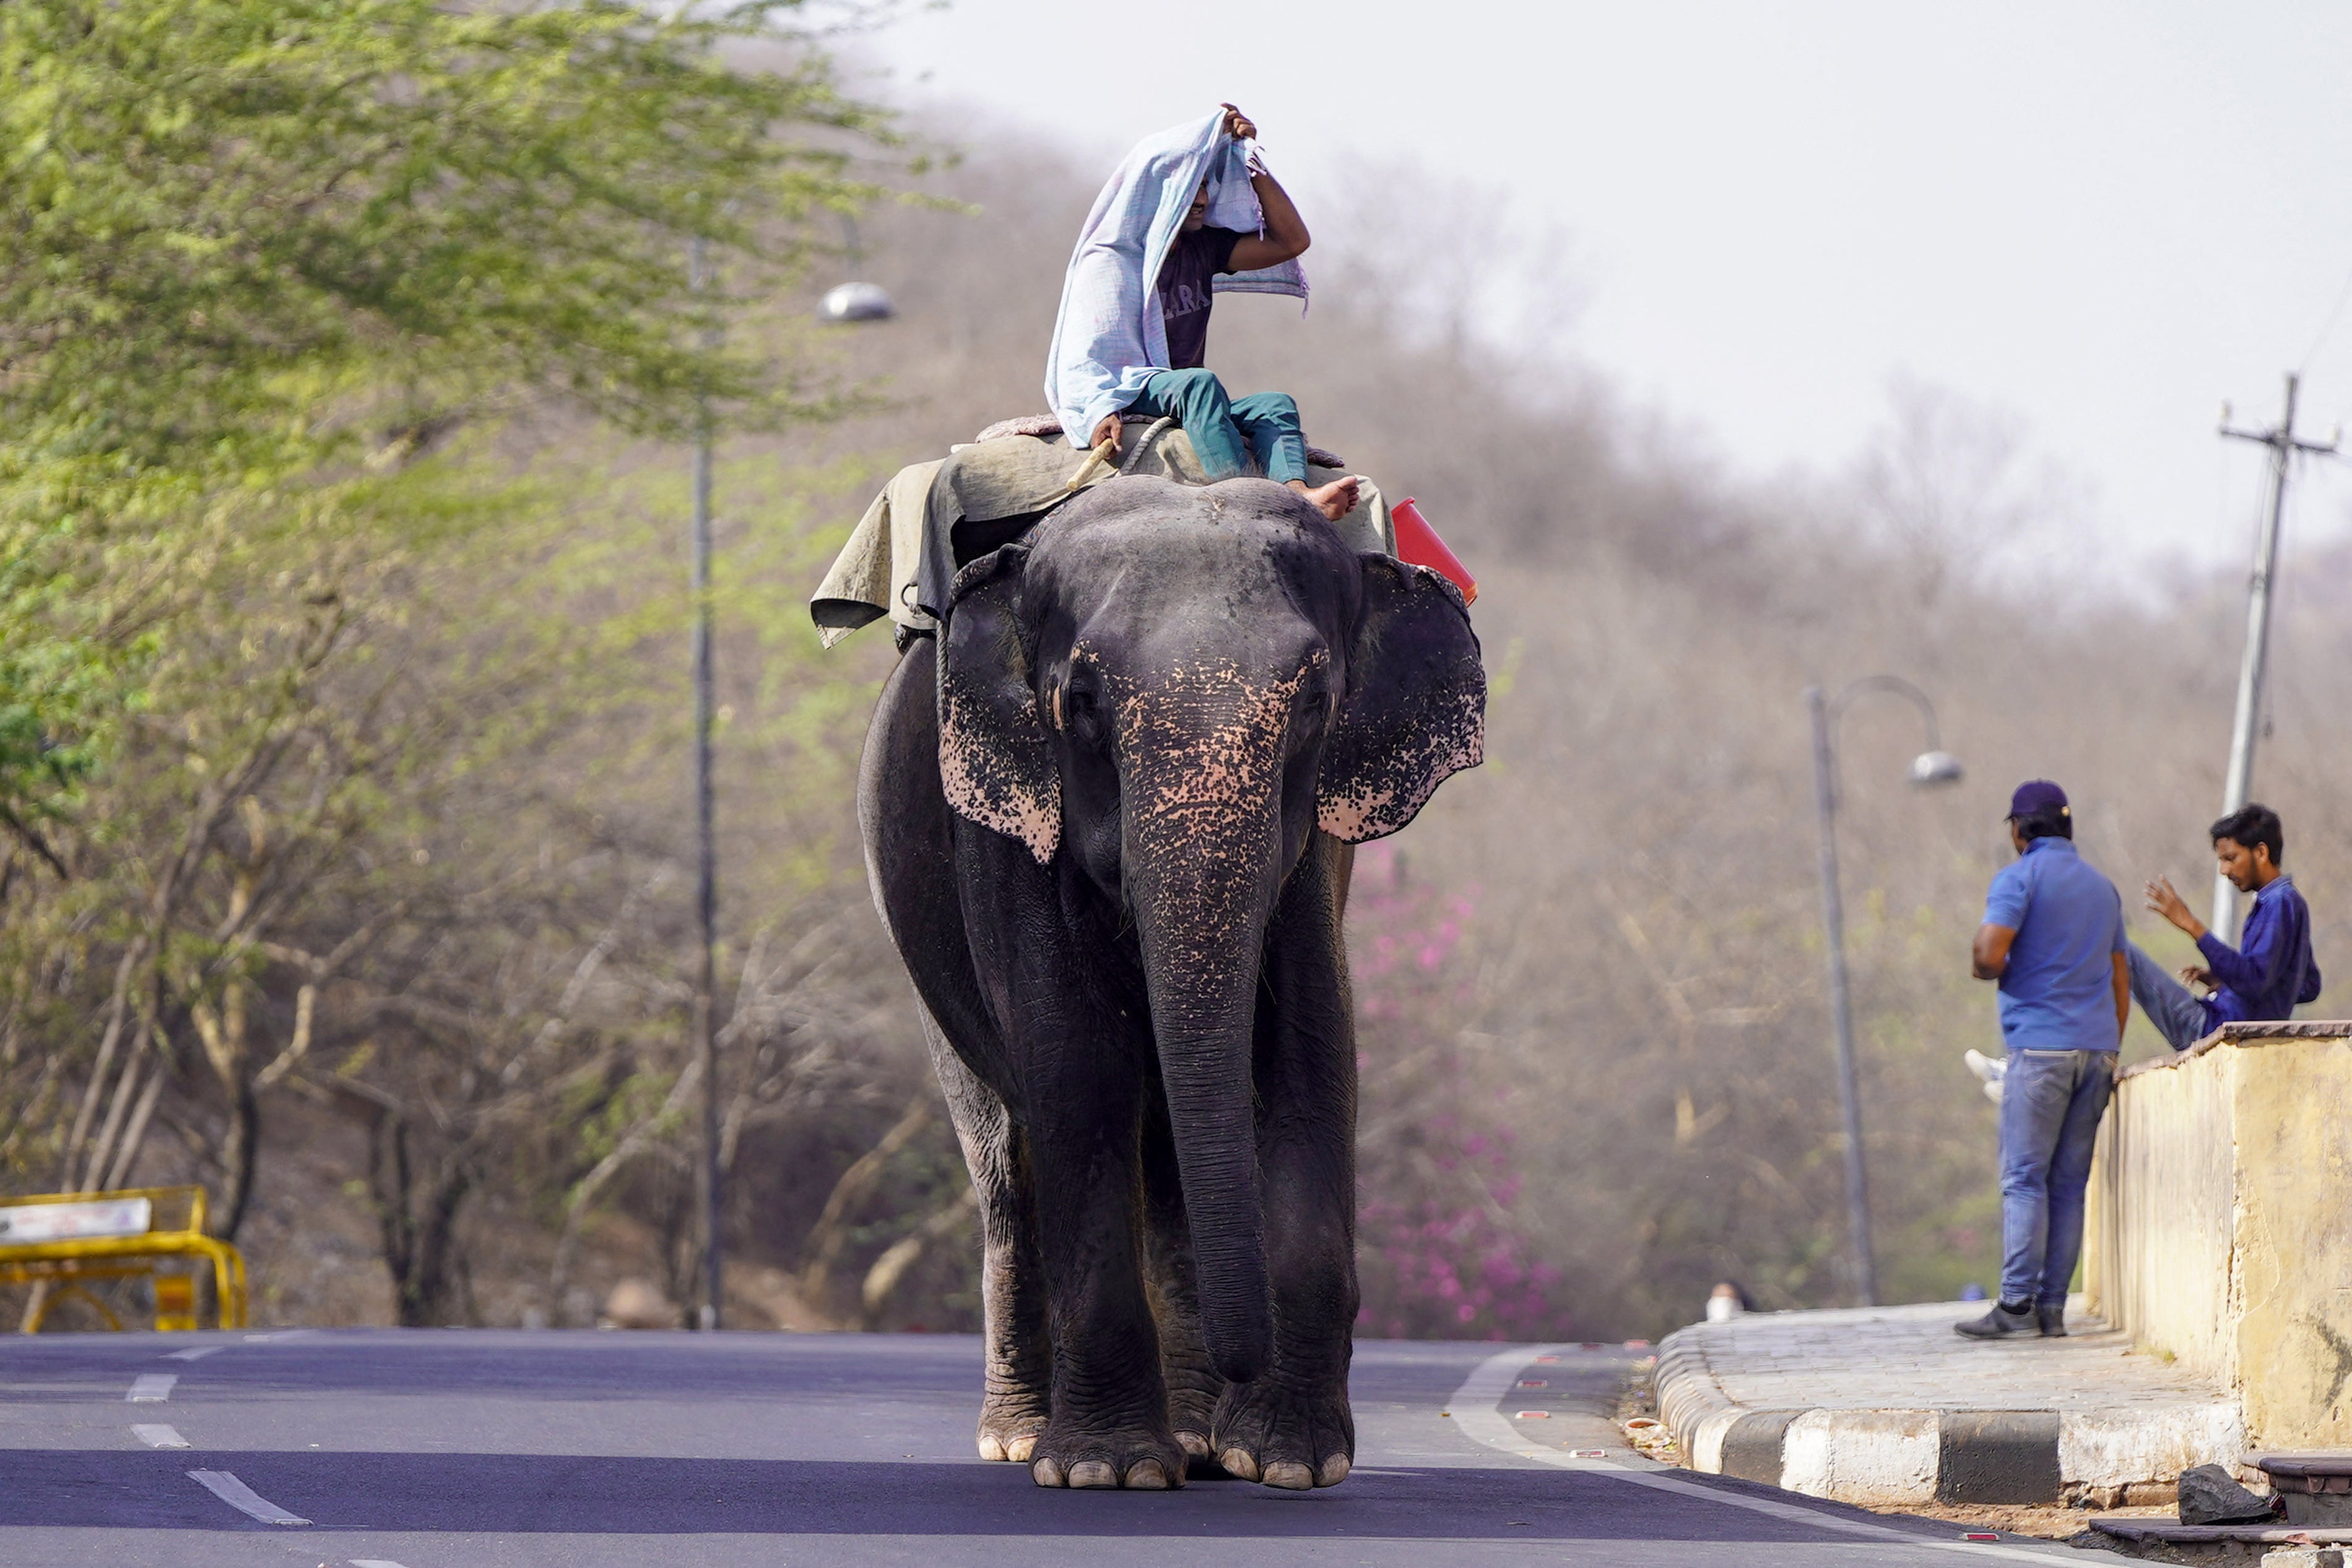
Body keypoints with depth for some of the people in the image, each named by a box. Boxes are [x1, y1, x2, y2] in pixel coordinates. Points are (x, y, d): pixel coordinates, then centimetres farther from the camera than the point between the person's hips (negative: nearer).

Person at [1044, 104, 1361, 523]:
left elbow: (1291, 241, 14)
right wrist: (1100, 412, -34)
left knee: (1276, 405, -19)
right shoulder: (1109, 263, -6)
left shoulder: (1203, 248, 15)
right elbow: (1083, 359, -14)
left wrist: (1250, 162, 9)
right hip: (1126, 399, -7)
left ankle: (1298, 496, -50)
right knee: (1200, 383, -35)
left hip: (1186, 405, 7)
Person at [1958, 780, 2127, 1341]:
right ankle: (2053, 1308, 2)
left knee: (2025, 1179, -7)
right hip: (2097, 1045, 6)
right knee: (2070, 1184, 5)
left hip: (2040, 1047, -6)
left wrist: (1987, 969, 7)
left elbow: (1990, 955, -16)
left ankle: (2016, 1304, -14)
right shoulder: (2102, 888, 18)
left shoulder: (2019, 878, -3)